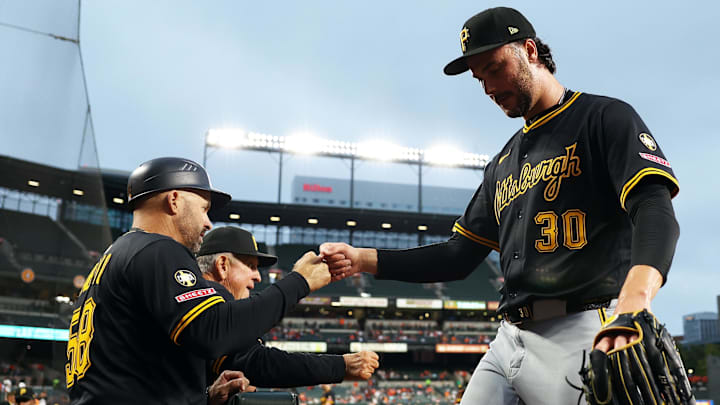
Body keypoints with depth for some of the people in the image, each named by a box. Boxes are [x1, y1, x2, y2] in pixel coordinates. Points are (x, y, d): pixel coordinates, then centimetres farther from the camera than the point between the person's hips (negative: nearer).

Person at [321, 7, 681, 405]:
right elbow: (458, 257, 19)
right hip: (508, 342, 7)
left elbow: (655, 212, -16)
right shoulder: (503, 164, 21)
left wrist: (633, 303, -36)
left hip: (582, 335, -6)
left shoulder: (604, 117, 1)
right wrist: (362, 259, 8)